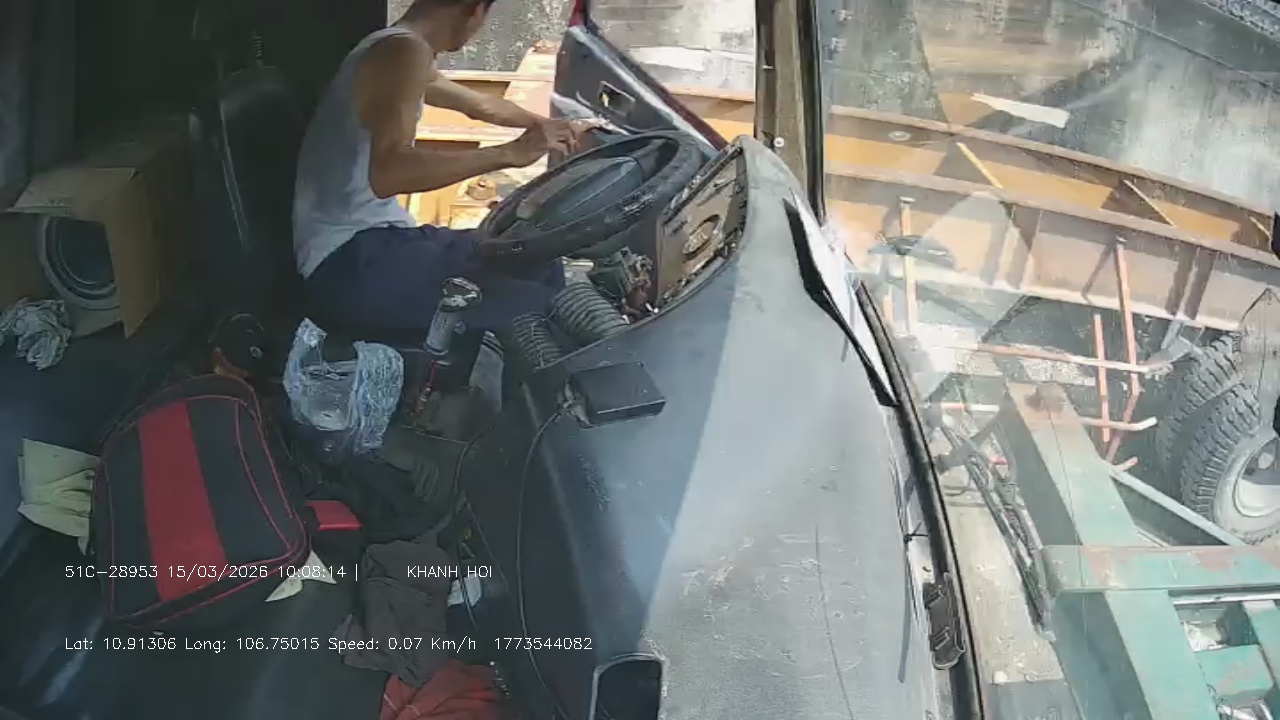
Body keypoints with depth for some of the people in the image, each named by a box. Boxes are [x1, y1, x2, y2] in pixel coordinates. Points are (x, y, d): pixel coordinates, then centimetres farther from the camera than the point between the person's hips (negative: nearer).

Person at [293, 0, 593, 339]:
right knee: (537, 309, -19)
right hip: (347, 262, -10)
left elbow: (482, 105, 35)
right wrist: (511, 152, -26)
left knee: (542, 268, 7)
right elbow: (387, 174, -30)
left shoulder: (394, 49, 18)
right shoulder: (405, 50, -14)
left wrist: (557, 127, 48)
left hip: (372, 241, 10)